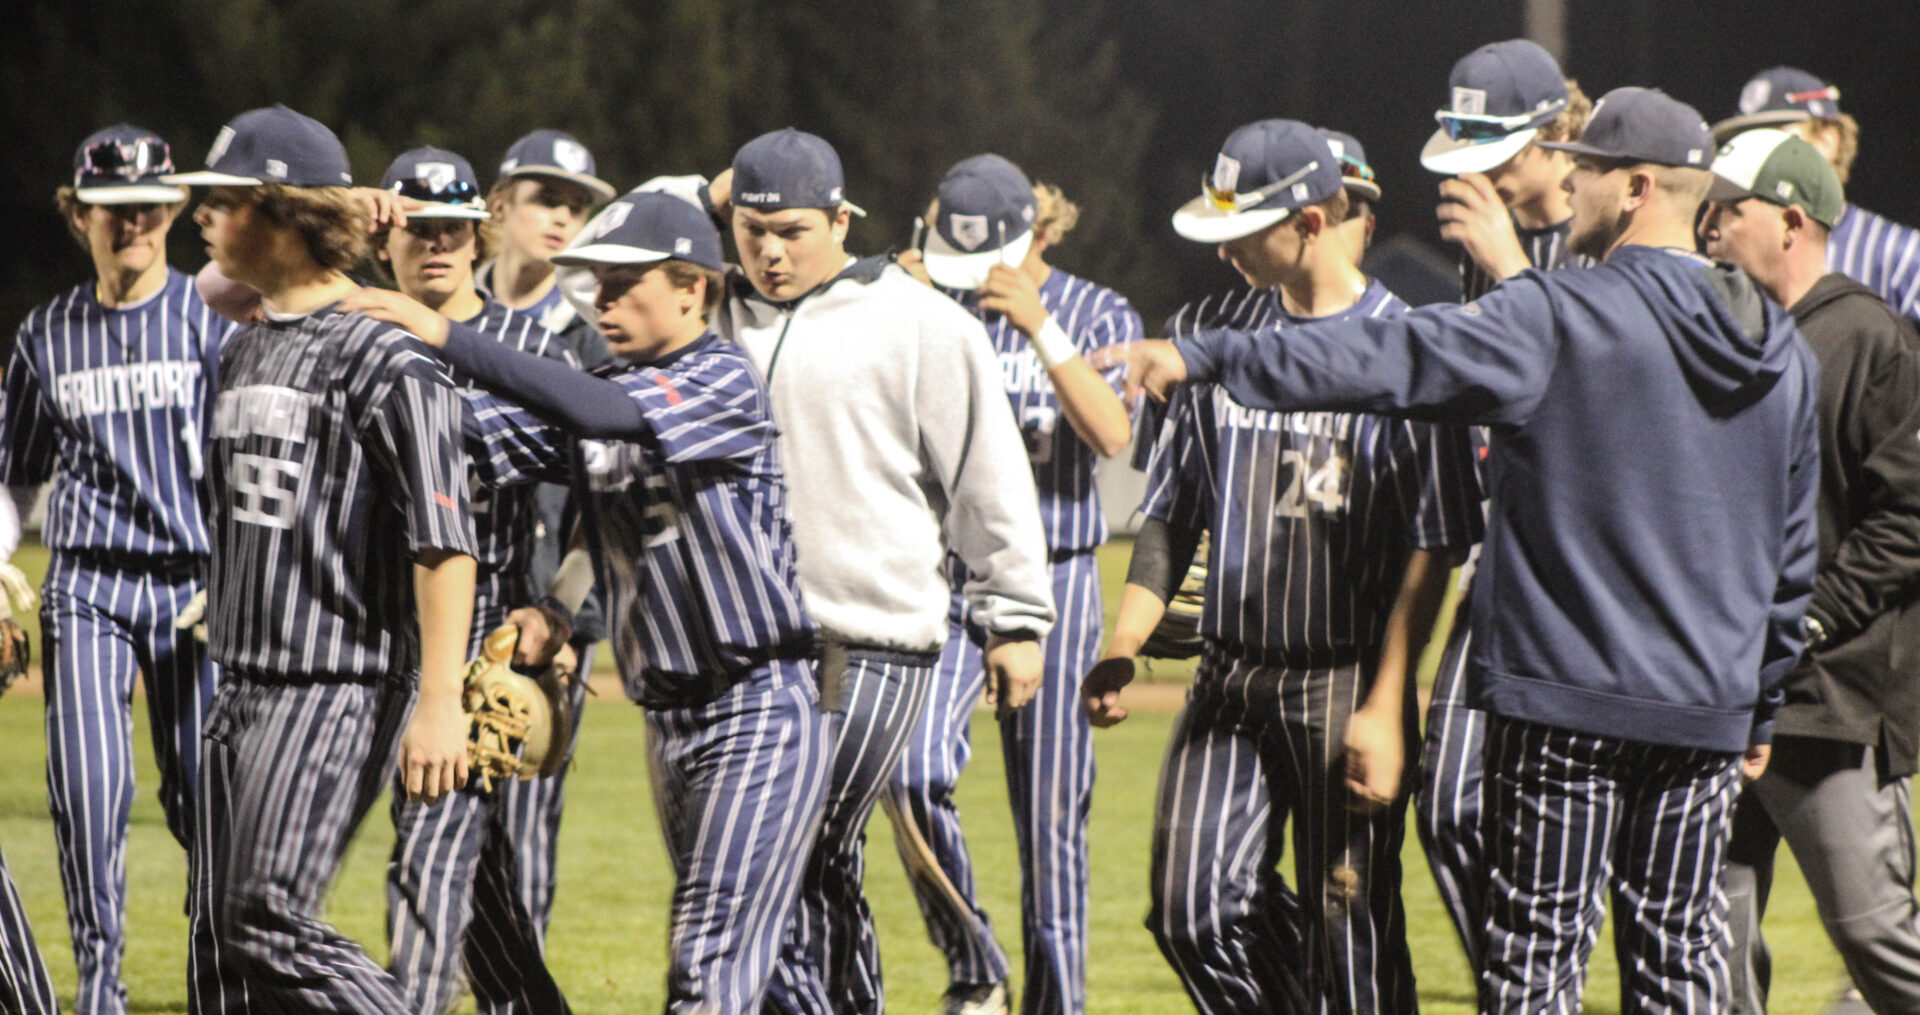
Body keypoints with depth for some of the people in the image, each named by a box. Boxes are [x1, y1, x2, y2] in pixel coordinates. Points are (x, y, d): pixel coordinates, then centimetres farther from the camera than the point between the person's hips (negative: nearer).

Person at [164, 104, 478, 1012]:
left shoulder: (385, 357, -13)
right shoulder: (243, 352, 15)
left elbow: (445, 539, -19)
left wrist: (439, 700, -24)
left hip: (340, 685, -9)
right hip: (241, 686, 9)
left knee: (267, 925, -16)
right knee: (220, 930, 8)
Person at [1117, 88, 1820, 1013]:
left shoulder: (1559, 317, -11)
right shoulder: (1781, 352, 10)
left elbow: (1391, 361, -20)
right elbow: (1791, 554, 17)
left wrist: (1208, 357, -19)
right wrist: (1762, 702, 26)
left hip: (1567, 696, -6)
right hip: (1708, 709, 6)